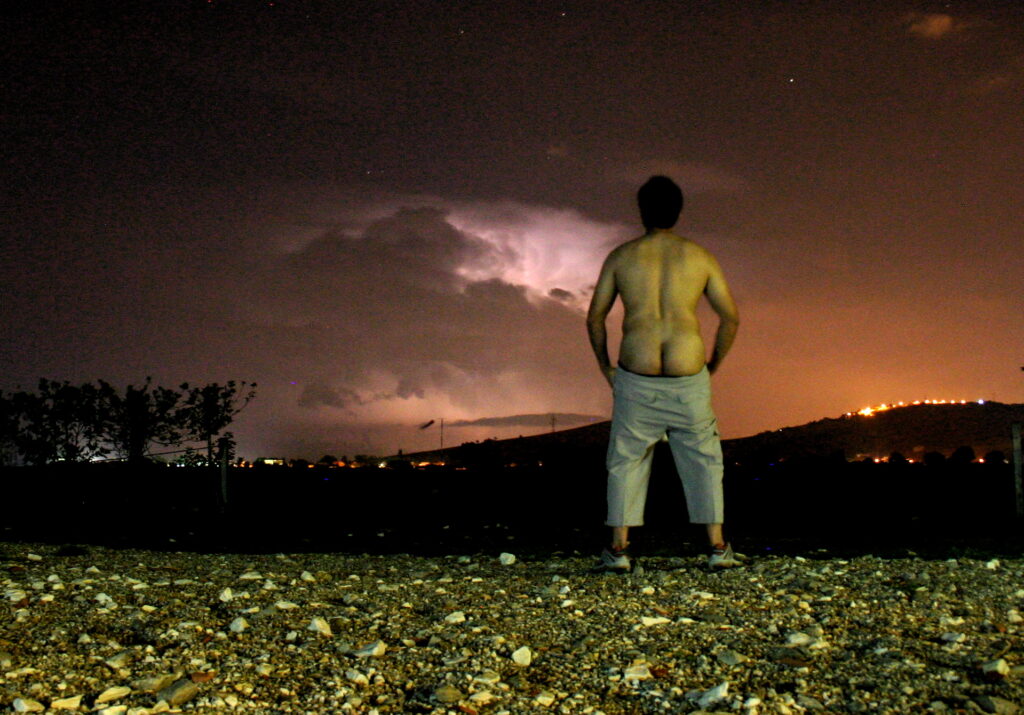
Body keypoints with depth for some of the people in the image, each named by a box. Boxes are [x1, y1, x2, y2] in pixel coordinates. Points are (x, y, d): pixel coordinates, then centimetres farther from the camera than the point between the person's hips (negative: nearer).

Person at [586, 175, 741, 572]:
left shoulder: (621, 256, 5)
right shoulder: (700, 257, 6)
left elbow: (594, 318, 6)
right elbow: (731, 318, 8)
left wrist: (605, 367, 17)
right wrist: (713, 365, 19)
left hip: (635, 376, 0)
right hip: (688, 375, 0)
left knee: (626, 460, 12)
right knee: (704, 458, 14)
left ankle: (618, 548, 10)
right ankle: (717, 546, 13)